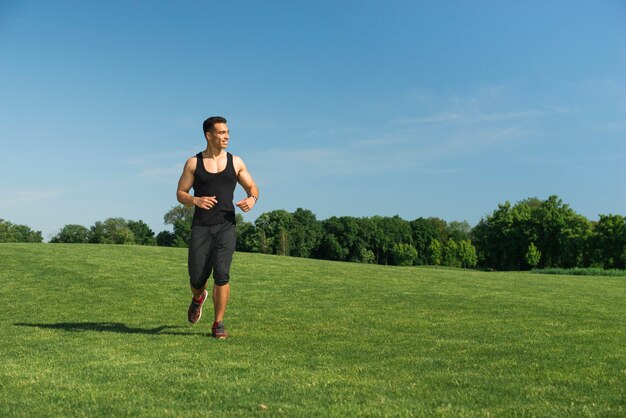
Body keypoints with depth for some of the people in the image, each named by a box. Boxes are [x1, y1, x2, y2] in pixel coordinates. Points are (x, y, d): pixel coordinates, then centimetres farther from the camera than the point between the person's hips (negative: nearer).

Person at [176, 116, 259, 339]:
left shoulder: (235, 162, 9)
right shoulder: (193, 163, 5)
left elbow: (252, 187, 16)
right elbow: (180, 194, 8)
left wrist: (252, 199, -8)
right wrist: (195, 200, -13)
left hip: (226, 226, 0)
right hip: (201, 227, 0)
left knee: (222, 274, -14)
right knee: (197, 278, 2)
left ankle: (218, 324, 0)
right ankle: (198, 297, 40)